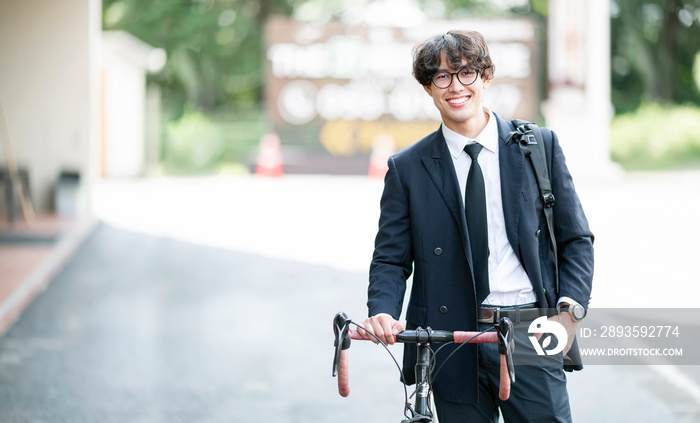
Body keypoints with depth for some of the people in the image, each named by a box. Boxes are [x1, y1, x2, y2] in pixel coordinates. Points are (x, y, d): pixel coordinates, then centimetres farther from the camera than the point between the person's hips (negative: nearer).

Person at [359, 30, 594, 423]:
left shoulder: (540, 146, 7)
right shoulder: (407, 168, 5)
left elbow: (577, 239, 8)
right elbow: (391, 258, 6)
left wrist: (569, 311, -7)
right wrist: (383, 313, -15)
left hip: (532, 336, 0)